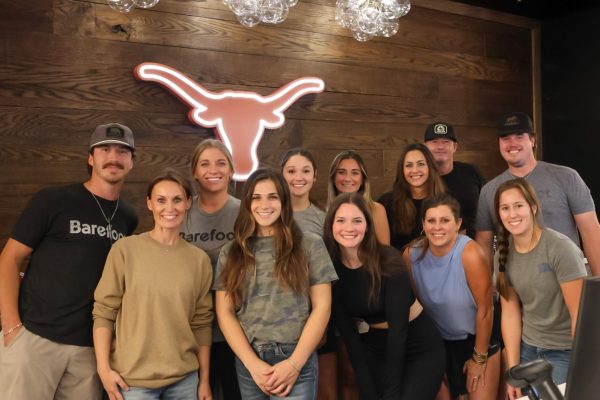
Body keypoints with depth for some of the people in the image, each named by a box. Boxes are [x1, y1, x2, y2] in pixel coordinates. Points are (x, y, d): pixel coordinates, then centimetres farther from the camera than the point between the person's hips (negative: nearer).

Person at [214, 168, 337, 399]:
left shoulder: (310, 246, 1)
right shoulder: (230, 253, 6)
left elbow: (322, 307, -2)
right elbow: (225, 313, 2)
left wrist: (294, 363, -9)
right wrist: (254, 364, -9)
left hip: (297, 361, -2)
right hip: (247, 362, 2)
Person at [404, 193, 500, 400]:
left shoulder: (470, 253, -26)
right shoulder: (411, 255, -15)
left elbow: (485, 310, -19)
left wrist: (479, 358, -10)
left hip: (478, 338, -3)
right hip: (439, 342, 3)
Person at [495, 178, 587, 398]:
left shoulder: (561, 248, -20)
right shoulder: (504, 253, -3)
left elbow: (579, 314, -19)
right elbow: (510, 313, -2)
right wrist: (513, 370, -4)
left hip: (566, 352, -4)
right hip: (527, 348, 5)